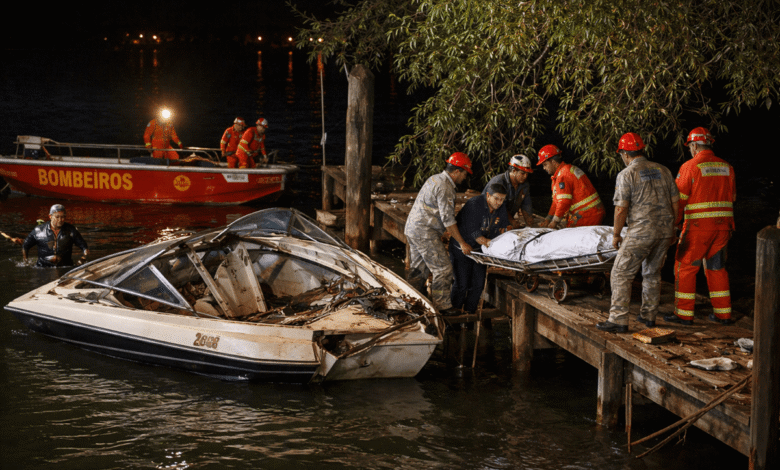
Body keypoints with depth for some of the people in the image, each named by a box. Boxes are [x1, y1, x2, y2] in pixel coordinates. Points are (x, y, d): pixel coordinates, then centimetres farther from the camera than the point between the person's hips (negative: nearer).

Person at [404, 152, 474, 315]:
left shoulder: (435, 179, 15)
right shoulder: (445, 188, -18)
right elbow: (448, 219, -20)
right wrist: (462, 243, -15)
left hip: (412, 228, 10)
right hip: (425, 233, -10)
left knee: (418, 269, 16)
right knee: (443, 268, -4)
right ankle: (442, 306, 1)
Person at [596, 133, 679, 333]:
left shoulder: (627, 174, -7)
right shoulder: (663, 170, 11)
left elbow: (621, 209, -10)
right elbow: (675, 203, 13)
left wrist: (616, 234, 2)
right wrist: (671, 230, 22)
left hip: (640, 232, -6)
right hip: (664, 230, 6)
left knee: (621, 274, -2)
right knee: (652, 273, 20)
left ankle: (618, 320, -7)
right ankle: (649, 315, 26)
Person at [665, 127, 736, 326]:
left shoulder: (690, 166, -9)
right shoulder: (726, 167, 9)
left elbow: (679, 199, -8)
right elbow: (731, 198, 16)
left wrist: (672, 224, 5)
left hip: (698, 226, -6)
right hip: (722, 225, 6)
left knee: (685, 267, 3)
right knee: (716, 267, 16)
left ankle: (684, 314, 3)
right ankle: (723, 313, 17)